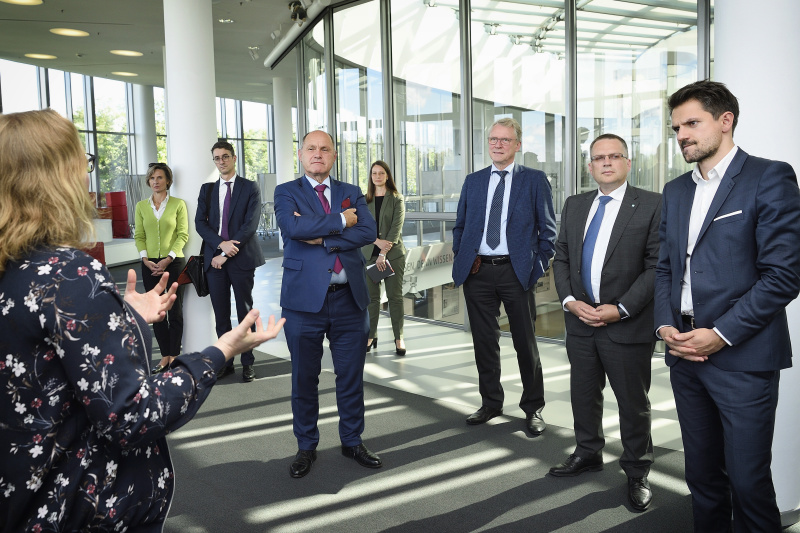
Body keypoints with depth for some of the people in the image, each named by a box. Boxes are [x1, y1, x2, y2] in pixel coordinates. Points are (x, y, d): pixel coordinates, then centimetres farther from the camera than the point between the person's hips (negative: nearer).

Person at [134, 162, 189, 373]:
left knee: (175, 311, 0)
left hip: (173, 263, -3)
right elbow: (139, 236, 9)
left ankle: (174, 356, 9)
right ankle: (165, 356, 14)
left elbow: (183, 235, -4)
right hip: (150, 264, 3)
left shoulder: (178, 204, 0)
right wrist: (145, 258, -6)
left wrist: (168, 259, -12)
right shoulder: (141, 206, 8)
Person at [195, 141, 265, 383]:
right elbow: (200, 222, 5)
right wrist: (221, 243, -13)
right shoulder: (207, 189, 13)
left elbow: (250, 224, -8)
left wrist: (227, 253, -12)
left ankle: (248, 363, 11)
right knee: (221, 315, 7)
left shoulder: (250, 188, 1)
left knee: (245, 313, 3)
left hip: (241, 258, -3)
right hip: (214, 258, 4)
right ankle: (225, 362, 17)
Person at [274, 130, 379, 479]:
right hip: (305, 298, -2)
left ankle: (352, 441, 29)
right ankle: (306, 447, 26)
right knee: (304, 378, 8)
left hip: (350, 298, 2)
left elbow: (369, 232, -6)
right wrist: (340, 221, -10)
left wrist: (322, 238, -13)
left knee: (351, 375, 11)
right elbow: (293, 227, -17)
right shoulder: (286, 192, 5)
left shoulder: (351, 193, 12)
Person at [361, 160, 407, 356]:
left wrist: (384, 254, -16)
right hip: (369, 253, 3)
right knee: (371, 296, 5)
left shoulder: (397, 199, 1)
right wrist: (377, 241, -16)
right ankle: (371, 336, 13)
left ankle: (399, 338, 5)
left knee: (395, 296, 0)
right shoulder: (364, 200, 10)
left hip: (393, 254, -3)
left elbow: (396, 227, -8)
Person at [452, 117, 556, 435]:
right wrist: (460, 258, 5)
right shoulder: (473, 181, 12)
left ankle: (533, 408, 20)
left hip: (516, 271, -3)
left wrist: (540, 264, -5)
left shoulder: (534, 180, 2)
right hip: (477, 271, 3)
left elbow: (547, 228, 3)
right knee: (484, 341, 11)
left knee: (525, 343, 6)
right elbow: (460, 225, 17)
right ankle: (491, 402, 27)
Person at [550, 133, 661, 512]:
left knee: (633, 402, 9)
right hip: (580, 319, 5)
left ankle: (636, 473, 26)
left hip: (628, 323, -4)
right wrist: (569, 301, -5)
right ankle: (587, 454, 37)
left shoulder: (652, 205, -7)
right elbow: (561, 257, 10)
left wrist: (621, 309, -16)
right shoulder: (574, 205, 10)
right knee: (583, 393, 17)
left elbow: (656, 266, -11)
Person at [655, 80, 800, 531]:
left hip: (742, 358, -6)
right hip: (685, 354, 6)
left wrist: (721, 334, -16)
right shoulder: (676, 190, 15)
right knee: (702, 475, 15)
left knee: (748, 481, 1)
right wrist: (665, 324, 1)